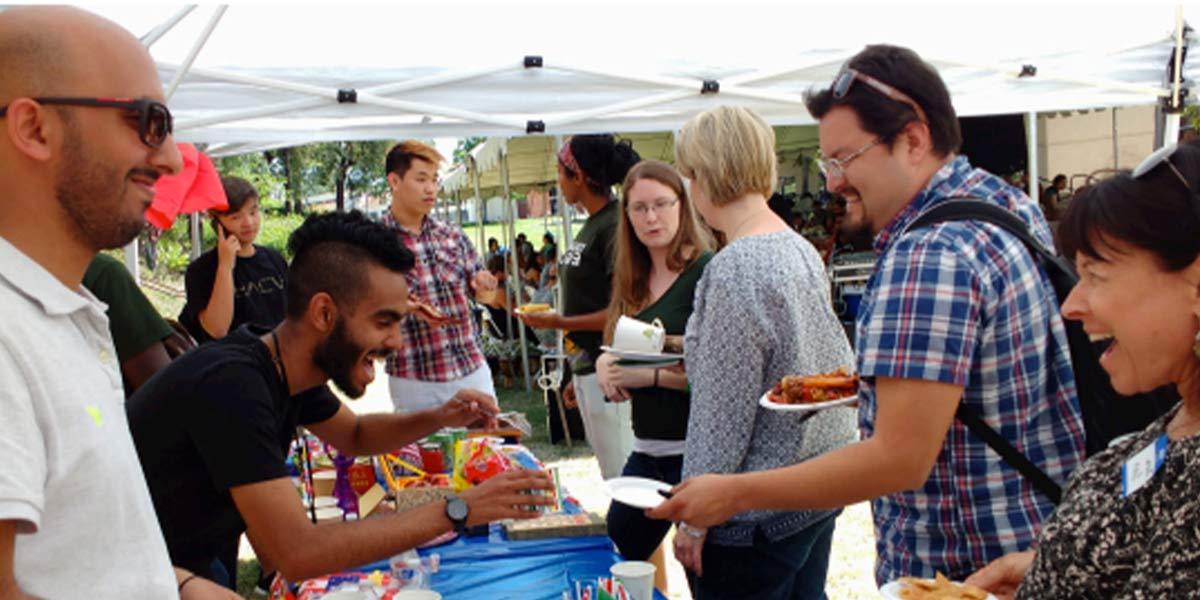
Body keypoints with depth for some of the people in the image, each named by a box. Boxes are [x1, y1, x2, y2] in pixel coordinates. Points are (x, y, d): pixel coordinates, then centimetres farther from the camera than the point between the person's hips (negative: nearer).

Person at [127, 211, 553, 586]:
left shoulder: (293, 367, -6)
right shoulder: (232, 383, -32)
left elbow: (353, 436, 13)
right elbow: (299, 553, -34)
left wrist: (439, 418, -6)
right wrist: (456, 511, -30)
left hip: (190, 562, 7)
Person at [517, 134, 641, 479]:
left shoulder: (614, 227, -15)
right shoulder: (591, 225, 12)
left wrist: (559, 322, -12)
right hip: (586, 368, 9)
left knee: (622, 474, -2)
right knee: (611, 475, 16)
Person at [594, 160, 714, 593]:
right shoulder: (636, 280, 9)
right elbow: (619, 347, 20)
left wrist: (652, 375, -20)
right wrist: (606, 363, -1)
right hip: (647, 447, 8)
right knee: (623, 544, 20)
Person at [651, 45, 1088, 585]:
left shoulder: (928, 255, -28)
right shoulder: (1010, 202, 4)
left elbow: (900, 457, -30)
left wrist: (735, 494, -24)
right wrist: (881, 379, 12)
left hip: (964, 566, -10)